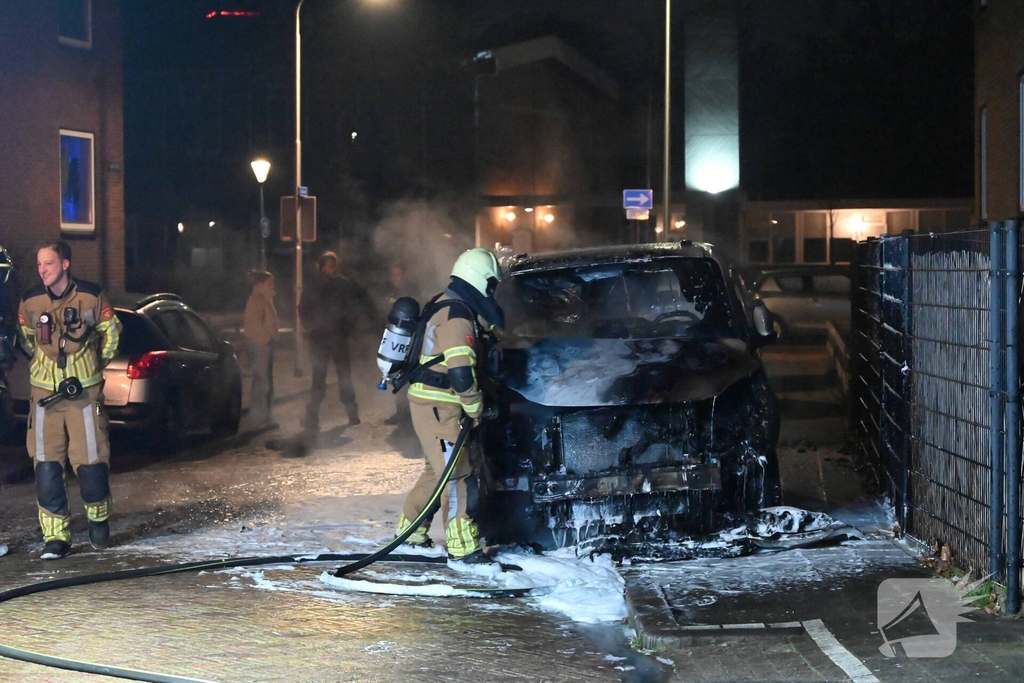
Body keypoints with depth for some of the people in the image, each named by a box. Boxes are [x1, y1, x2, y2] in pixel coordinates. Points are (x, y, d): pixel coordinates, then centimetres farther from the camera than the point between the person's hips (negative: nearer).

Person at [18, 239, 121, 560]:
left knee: (91, 460, 0)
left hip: (84, 392, -2)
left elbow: (110, 333, 9)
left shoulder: (92, 296, -8)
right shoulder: (30, 302, -3)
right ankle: (55, 536, 4)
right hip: (45, 393, 2)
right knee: (46, 465, -3)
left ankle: (98, 518, 27)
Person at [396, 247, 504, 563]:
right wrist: (475, 407, -12)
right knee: (458, 475, -8)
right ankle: (463, 547, -7)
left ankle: (409, 530, 30)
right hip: (437, 405, -10)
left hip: (432, 403, 10)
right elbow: (461, 371, -23)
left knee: (438, 470, 20)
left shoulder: (447, 306, 14)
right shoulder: (457, 317, -19)